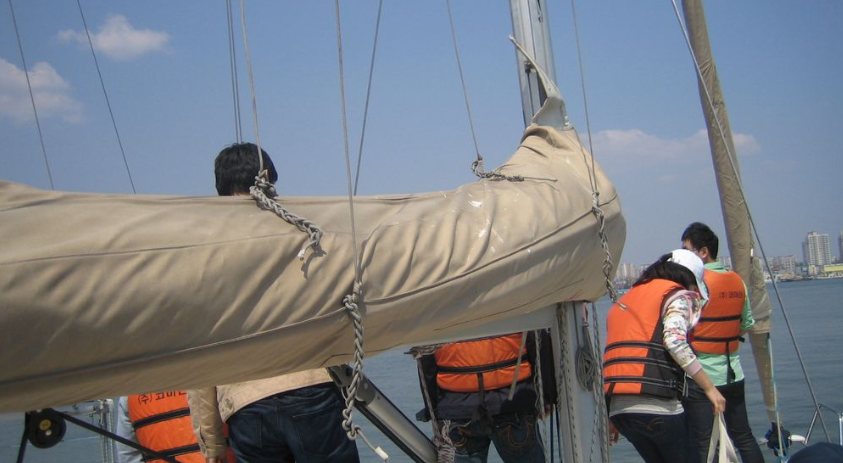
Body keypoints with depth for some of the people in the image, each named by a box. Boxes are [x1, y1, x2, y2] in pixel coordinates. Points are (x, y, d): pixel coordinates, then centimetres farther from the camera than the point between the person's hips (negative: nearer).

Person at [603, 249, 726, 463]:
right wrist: (710, 388, -9)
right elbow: (675, 341, -14)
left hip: (616, 406, 7)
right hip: (657, 405, -7)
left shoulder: (625, 299, 26)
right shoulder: (679, 295, 5)